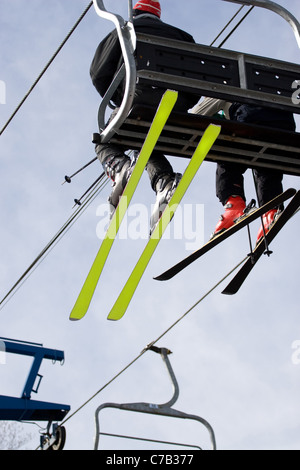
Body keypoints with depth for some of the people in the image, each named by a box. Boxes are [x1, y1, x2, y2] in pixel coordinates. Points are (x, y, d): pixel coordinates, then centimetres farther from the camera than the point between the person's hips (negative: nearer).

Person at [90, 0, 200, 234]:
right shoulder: (180, 36, 29)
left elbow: (99, 73, 12)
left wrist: (117, 101, 24)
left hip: (137, 100, -3)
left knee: (106, 144, 17)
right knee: (150, 150, 24)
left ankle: (120, 168, -20)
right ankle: (165, 183, -10)